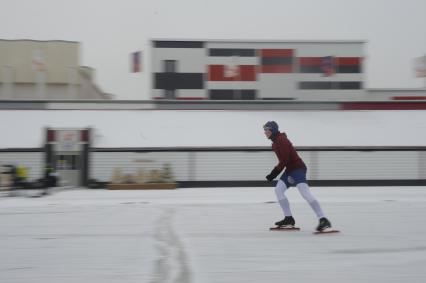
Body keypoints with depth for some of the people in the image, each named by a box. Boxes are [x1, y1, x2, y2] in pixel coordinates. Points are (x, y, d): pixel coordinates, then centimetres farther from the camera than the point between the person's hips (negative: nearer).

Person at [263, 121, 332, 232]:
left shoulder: (281, 140, -15)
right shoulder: (275, 142, 16)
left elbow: (284, 160, -21)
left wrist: (275, 173, -16)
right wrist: (274, 172, 15)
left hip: (298, 168, -11)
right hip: (290, 169, 11)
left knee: (305, 192, -21)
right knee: (278, 190, 4)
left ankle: (323, 220, -27)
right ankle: (289, 219, 7)